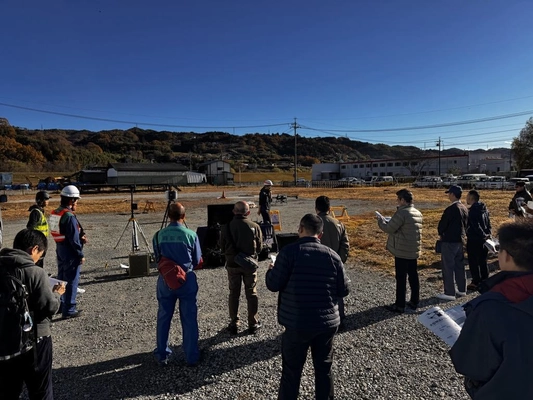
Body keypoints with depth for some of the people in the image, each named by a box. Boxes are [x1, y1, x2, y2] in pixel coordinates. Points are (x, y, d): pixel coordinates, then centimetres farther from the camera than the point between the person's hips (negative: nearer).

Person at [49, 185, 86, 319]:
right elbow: (74, 239, -21)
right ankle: (69, 310, 6)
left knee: (61, 278, 20)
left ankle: (61, 305, 33)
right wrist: (81, 255, -13)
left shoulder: (55, 213, 7)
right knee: (71, 281, 0)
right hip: (70, 252, -9)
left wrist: (81, 238, 5)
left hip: (60, 249, 9)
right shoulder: (69, 216, -22)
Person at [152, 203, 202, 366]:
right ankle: (191, 357, 18)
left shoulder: (158, 235, -8)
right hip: (187, 280, -2)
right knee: (189, 319, 9)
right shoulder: (191, 235, -12)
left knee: (163, 318, 17)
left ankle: (162, 355, 30)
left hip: (165, 280, 2)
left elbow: (157, 259, 3)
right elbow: (197, 261, -2)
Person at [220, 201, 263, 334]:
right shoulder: (255, 226, -10)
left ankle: (234, 324, 20)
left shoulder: (227, 227, -11)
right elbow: (259, 248, -1)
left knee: (234, 294, 13)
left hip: (232, 264, 0)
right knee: (251, 293, 13)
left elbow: (222, 247, -1)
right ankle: (253, 323, 21)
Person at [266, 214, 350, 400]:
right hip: (327, 322, 4)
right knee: (324, 368, 20)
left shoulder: (289, 251, -14)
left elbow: (273, 285, -12)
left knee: (291, 370, 13)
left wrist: (270, 270, 8)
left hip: (297, 323, -3)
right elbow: (343, 290, 3)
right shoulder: (332, 255, -2)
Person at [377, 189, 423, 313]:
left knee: (401, 279, 0)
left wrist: (380, 220, 0)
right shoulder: (418, 213, 10)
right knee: (413, 277, 15)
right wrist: (390, 221, 14)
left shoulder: (402, 213, -19)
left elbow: (389, 229, -17)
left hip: (402, 251, -8)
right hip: (414, 251, 8)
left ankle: (399, 305, 9)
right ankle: (414, 302, 26)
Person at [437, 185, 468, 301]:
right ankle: (462, 290, 27)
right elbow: (465, 224, 14)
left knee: (448, 267, -2)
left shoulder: (451, 209, -20)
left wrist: (441, 234, 3)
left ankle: (449, 293, 3)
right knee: (459, 265, 17)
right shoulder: (464, 208, 7)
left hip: (449, 241, -9)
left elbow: (442, 224, -15)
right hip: (460, 240, 9)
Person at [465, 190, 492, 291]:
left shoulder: (472, 210, -17)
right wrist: (488, 234, 6)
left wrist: (484, 236, -18)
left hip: (474, 240, -8)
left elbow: (476, 226, -23)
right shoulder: (484, 209, 9)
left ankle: (476, 283, 5)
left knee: (473, 262, 1)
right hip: (483, 240, 8)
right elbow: (488, 224, 11)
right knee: (483, 261, 17)